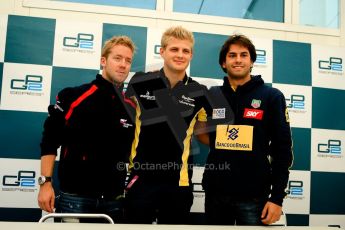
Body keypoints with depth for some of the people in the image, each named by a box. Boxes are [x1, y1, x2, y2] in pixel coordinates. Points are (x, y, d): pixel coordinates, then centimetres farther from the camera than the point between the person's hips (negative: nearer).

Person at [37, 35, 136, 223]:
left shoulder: (132, 107, 6)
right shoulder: (73, 96, -5)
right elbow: (49, 141, -4)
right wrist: (45, 182, -9)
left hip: (114, 199, 4)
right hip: (75, 197, -3)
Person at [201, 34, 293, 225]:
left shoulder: (271, 97, -2)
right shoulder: (211, 96, 6)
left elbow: (282, 149, -4)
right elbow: (205, 137, 18)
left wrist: (277, 197, -8)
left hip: (253, 195, -2)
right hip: (215, 192, 3)